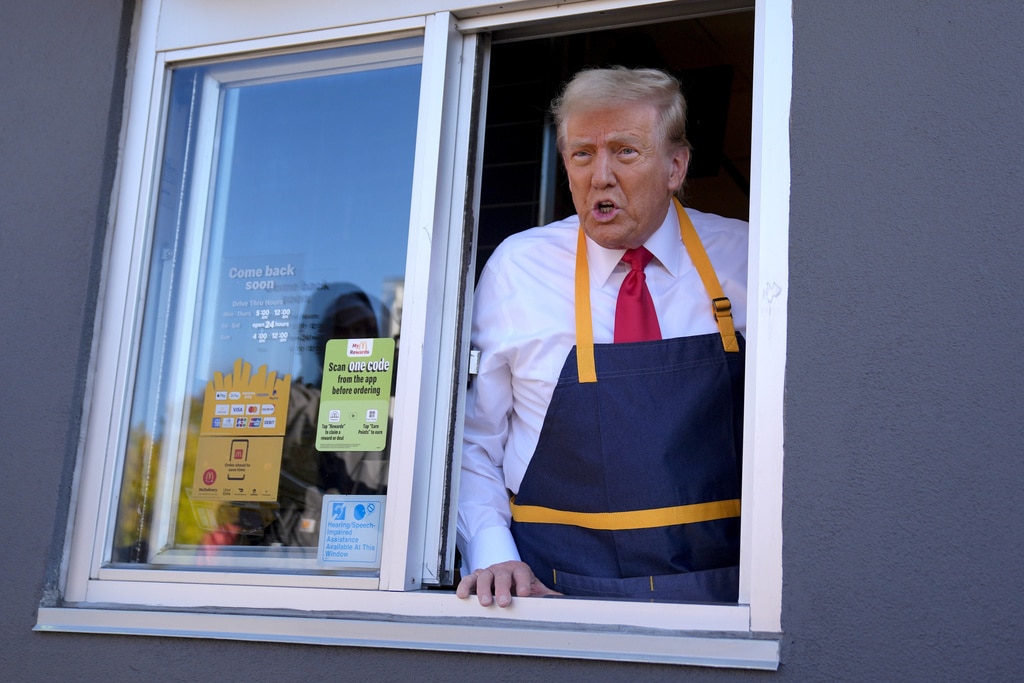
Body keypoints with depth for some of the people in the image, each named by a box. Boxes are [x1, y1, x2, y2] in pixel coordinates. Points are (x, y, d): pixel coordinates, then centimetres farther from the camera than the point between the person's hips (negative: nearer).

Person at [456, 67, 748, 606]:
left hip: (715, 584, 1)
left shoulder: (744, 259, 5)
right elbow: (472, 444, 8)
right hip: (555, 586, 0)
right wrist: (494, 557, -8)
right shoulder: (516, 269, 5)